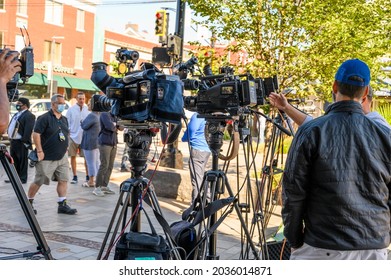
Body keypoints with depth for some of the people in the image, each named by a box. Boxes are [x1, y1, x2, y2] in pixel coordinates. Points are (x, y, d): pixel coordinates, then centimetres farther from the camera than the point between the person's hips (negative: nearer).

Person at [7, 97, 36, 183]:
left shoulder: (29, 115, -13)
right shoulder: (17, 114, 18)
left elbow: (28, 130, -19)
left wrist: (24, 141, -23)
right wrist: (10, 137, 14)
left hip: (21, 142, -10)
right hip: (13, 141, 10)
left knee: (22, 161, 0)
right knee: (14, 161, 17)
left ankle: (22, 179, 7)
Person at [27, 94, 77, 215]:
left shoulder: (64, 119, 13)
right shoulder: (45, 118, -11)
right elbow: (36, 134, -16)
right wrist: (39, 151, -18)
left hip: (62, 157, 7)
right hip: (47, 158, -7)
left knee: (63, 180, 2)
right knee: (38, 182, 2)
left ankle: (62, 205, 8)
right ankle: (28, 203, 18)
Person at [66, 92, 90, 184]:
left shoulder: (88, 109, 0)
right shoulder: (71, 109, -1)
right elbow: (67, 123, 2)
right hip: (73, 136, 0)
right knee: (73, 157, 7)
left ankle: (88, 176, 12)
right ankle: (75, 176, 18)